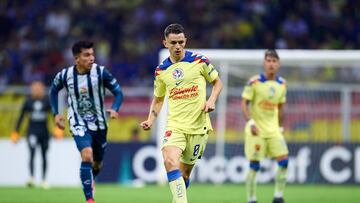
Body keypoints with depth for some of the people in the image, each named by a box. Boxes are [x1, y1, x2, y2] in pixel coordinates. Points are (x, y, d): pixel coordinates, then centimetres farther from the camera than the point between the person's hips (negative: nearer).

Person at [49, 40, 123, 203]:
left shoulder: (100, 72, -13)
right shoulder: (65, 75, -10)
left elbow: (118, 92, -6)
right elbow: (53, 91, 12)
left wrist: (115, 109, -25)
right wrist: (56, 113, 4)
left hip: (99, 124, 2)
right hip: (79, 124, -2)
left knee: (97, 163, 15)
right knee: (87, 155, -25)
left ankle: (89, 180, 51)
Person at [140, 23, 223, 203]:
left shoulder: (199, 61, -2)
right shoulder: (161, 70, 5)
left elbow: (217, 82, 11)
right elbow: (158, 99, 18)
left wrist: (212, 100, -7)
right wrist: (151, 120, 3)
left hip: (198, 125, 0)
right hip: (175, 125, 1)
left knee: (185, 172, 6)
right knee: (170, 161, -26)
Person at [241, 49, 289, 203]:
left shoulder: (282, 84, 5)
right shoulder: (254, 82, -9)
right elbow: (244, 103, -9)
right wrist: (250, 122, -21)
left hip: (273, 129, 4)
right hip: (256, 130, -4)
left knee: (283, 161, -8)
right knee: (254, 166, -5)